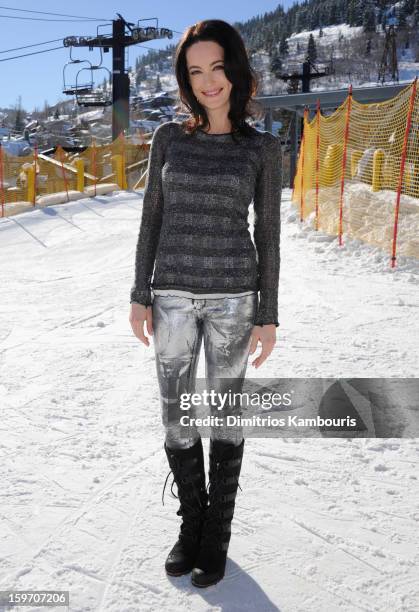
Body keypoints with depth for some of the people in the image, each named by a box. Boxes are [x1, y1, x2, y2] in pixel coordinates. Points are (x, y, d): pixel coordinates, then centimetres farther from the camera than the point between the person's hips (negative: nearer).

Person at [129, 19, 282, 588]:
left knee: (224, 415, 7)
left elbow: (268, 234, 0)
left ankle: (217, 531, 27)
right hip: (173, 294, 2)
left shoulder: (263, 147, 0)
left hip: (232, 295, -2)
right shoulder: (168, 137, 4)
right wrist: (140, 295, 3)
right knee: (177, 415, 8)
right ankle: (191, 521, 31)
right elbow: (152, 219, 6)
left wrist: (268, 314, -3)